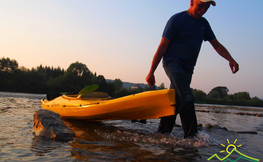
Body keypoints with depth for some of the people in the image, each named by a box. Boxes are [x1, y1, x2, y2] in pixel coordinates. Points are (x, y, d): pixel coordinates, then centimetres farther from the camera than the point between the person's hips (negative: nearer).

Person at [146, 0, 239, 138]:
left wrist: (230, 59, -4)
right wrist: (151, 72, -11)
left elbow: (216, 44, 16)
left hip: (187, 68, 7)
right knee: (187, 98, -21)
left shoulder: (203, 23, 14)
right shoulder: (177, 19, -6)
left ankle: (163, 132, 15)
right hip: (173, 63, -7)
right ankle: (191, 135, -17)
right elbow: (162, 47, -9)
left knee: (176, 102, 6)